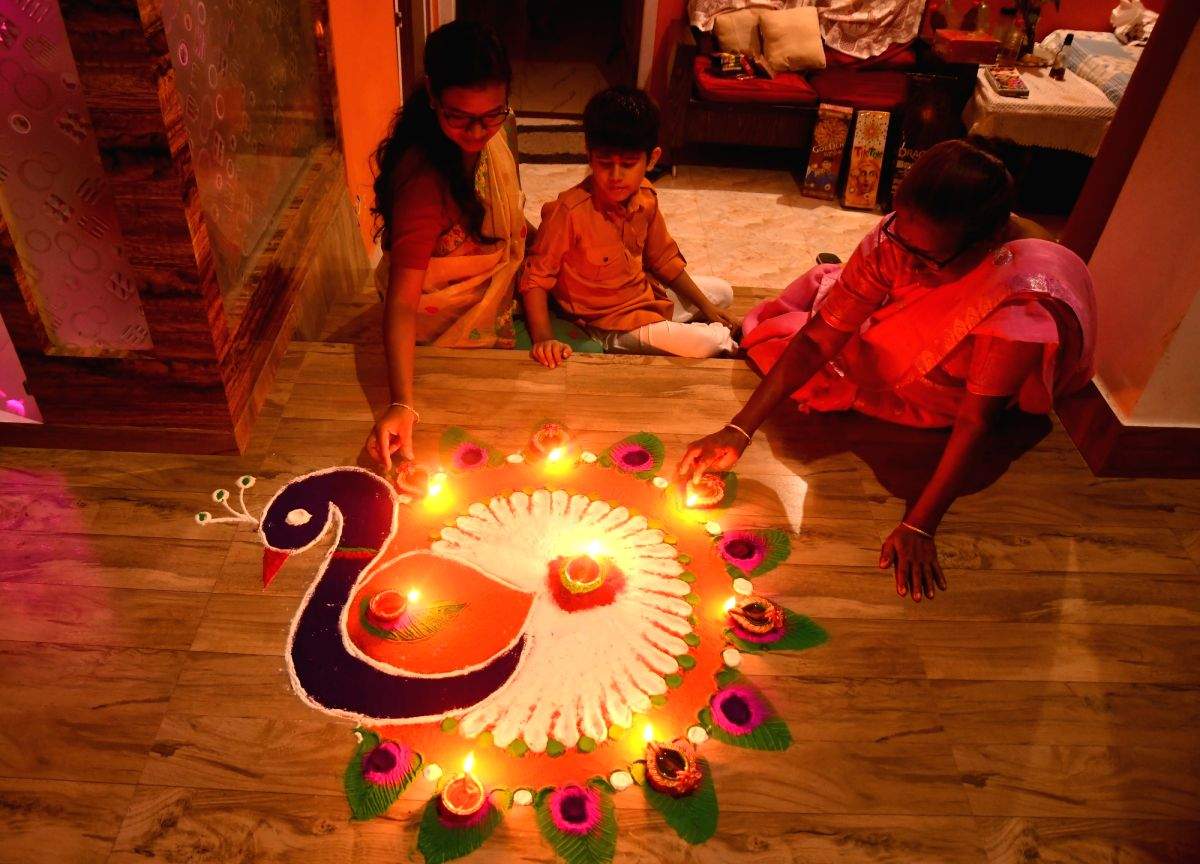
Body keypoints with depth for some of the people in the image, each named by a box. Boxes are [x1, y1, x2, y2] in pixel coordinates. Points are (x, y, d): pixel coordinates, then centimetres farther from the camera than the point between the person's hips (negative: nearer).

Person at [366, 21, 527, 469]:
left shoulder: (486, 136, -14)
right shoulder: (424, 178, -37)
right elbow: (401, 301, -38)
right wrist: (401, 403, -47)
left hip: (494, 310, 7)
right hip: (449, 335, -6)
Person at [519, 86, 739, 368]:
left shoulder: (645, 198, -7)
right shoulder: (569, 212, -28)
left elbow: (663, 258, 8)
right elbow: (535, 278, -22)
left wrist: (706, 307, 10)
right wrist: (543, 339, -35)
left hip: (645, 294, 8)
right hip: (609, 325, -8)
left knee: (723, 292, 21)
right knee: (708, 343, -18)